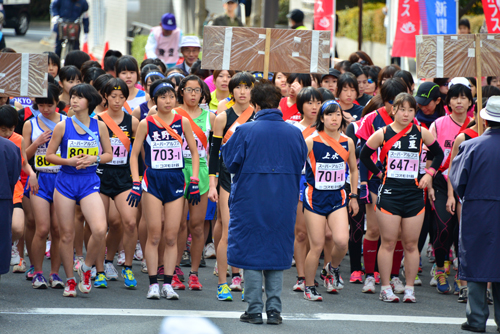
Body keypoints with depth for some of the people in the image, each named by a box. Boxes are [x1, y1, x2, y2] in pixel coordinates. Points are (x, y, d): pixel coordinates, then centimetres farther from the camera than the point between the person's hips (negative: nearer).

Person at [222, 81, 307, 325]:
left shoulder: (245, 131, -11)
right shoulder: (294, 133, 0)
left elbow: (231, 163, -5)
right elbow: (301, 166, 10)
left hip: (250, 201, -3)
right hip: (283, 202, 3)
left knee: (251, 252, 5)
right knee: (277, 252, 10)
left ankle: (254, 310, 3)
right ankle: (274, 309, 8)